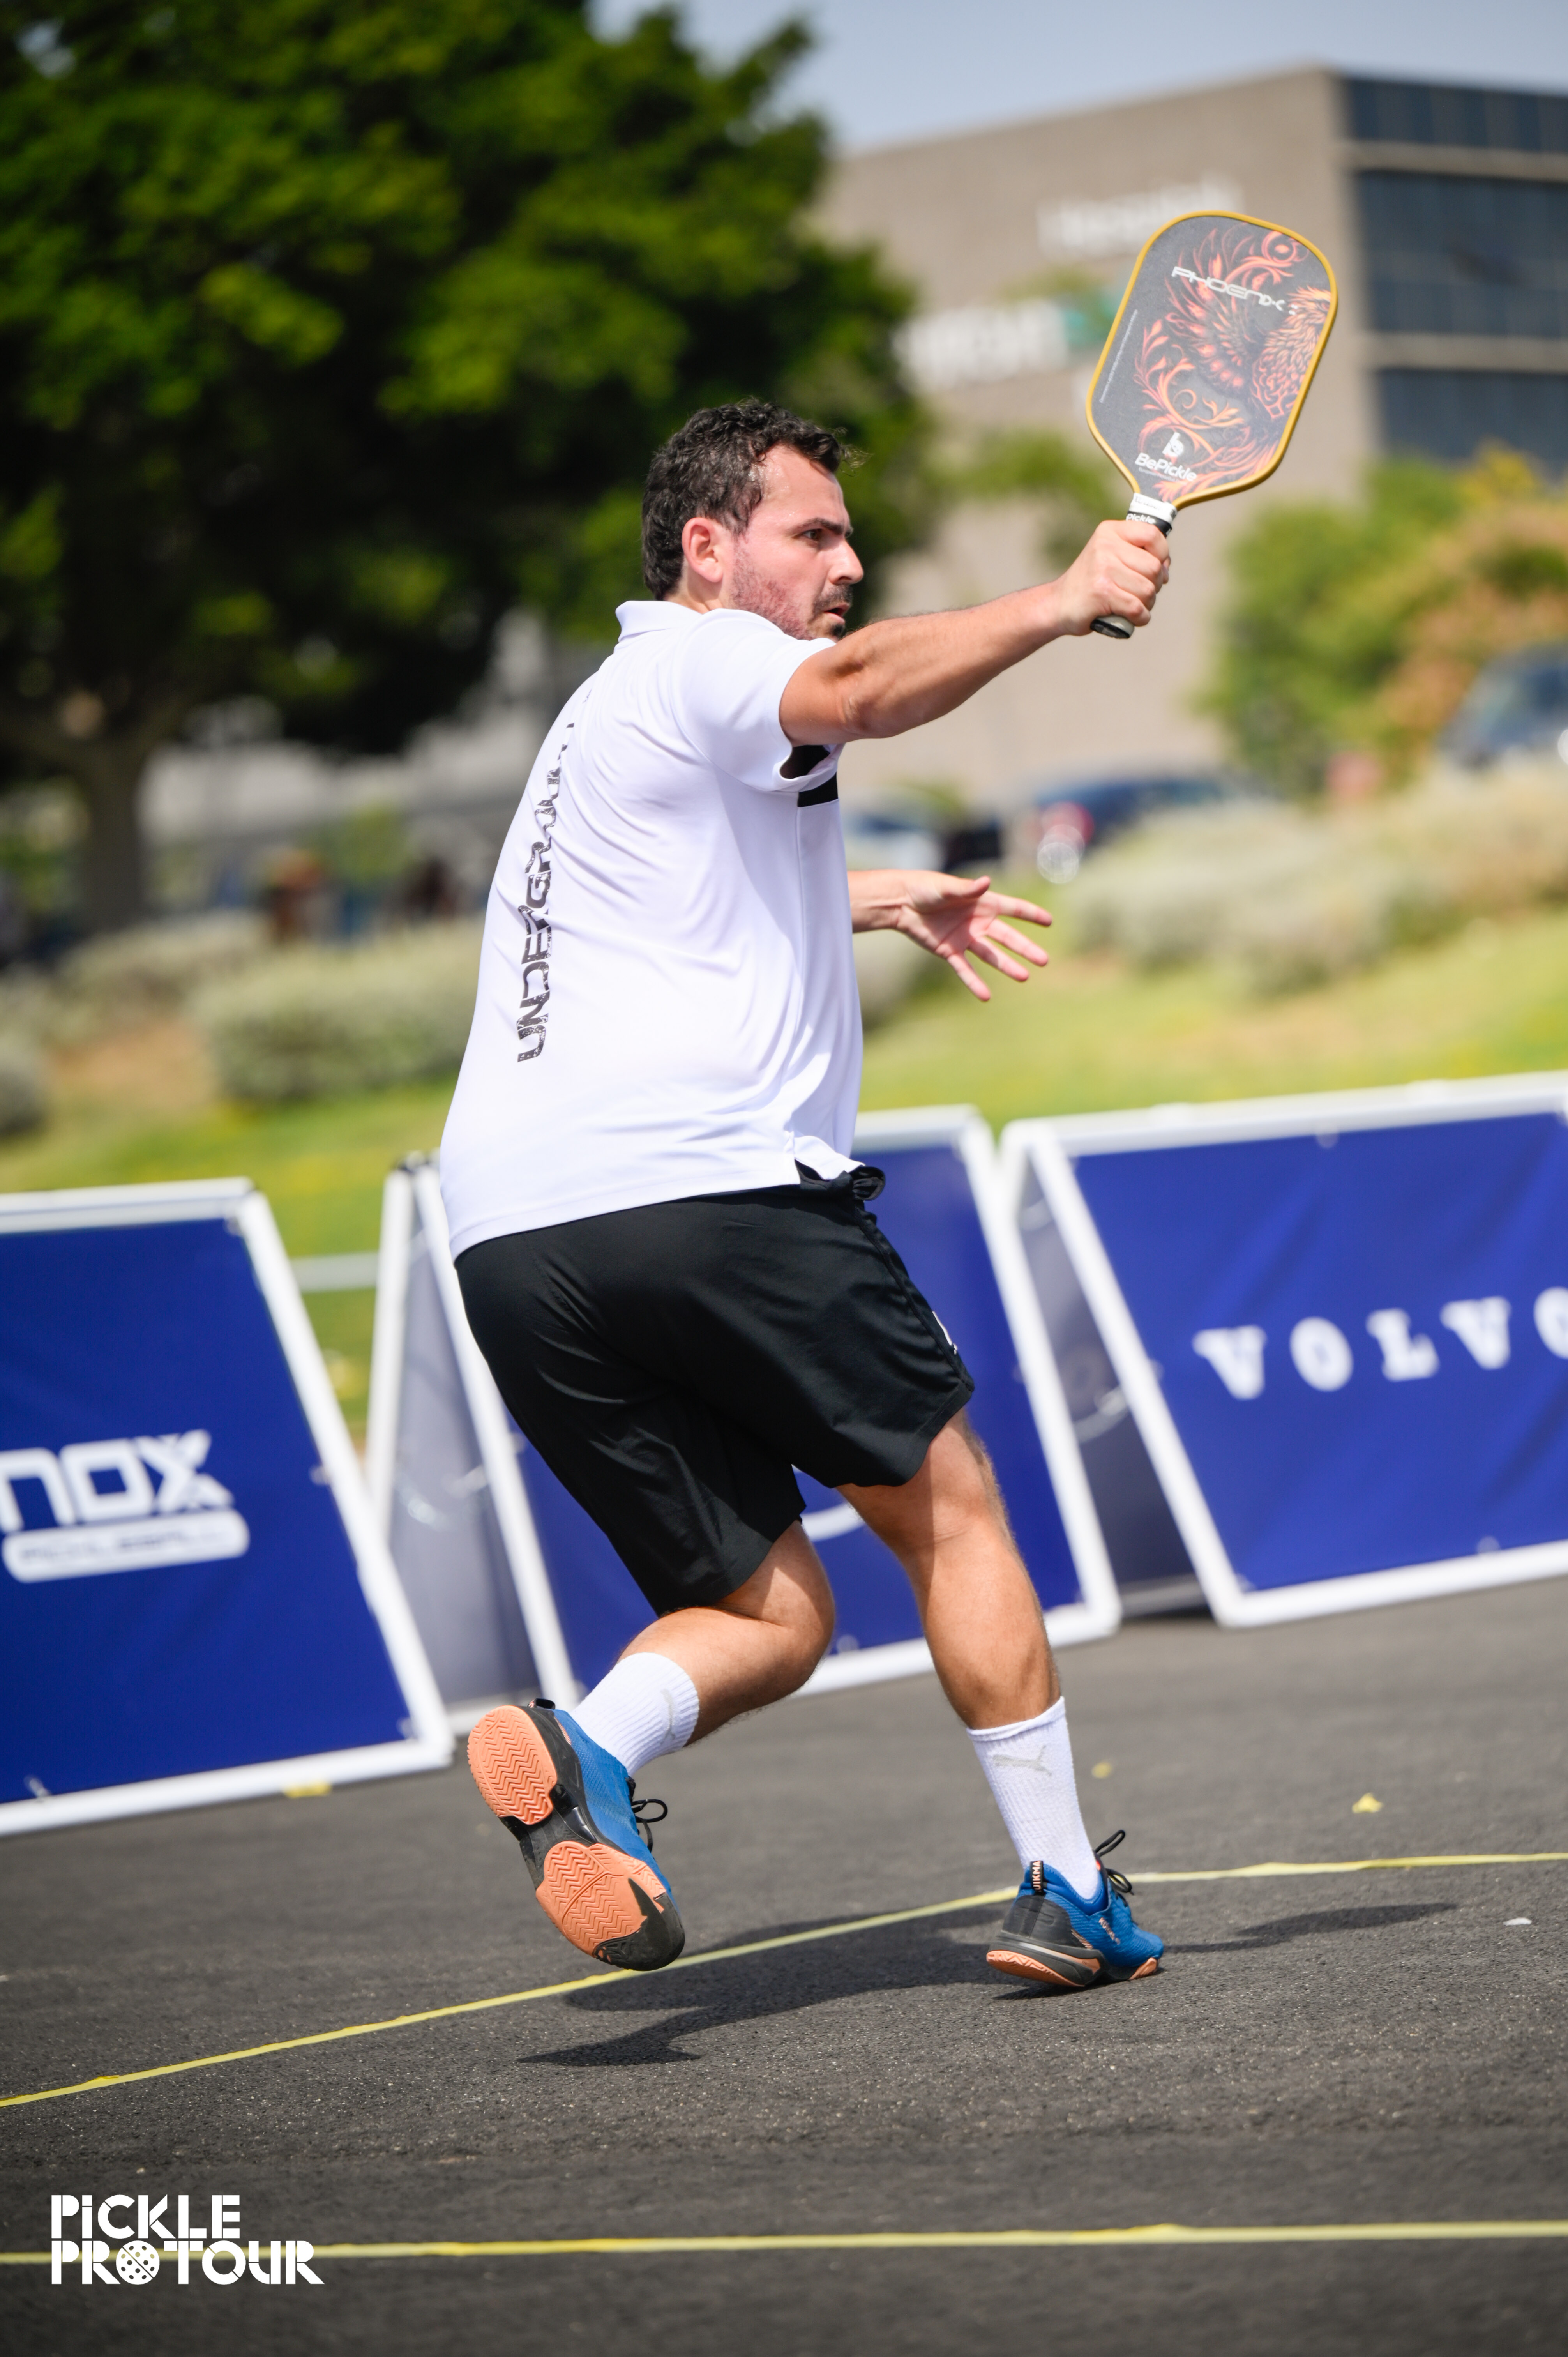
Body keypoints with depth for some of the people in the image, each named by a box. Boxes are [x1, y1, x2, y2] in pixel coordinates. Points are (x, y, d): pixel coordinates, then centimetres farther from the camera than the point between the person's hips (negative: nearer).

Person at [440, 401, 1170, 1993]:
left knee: (768, 1612, 10)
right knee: (946, 1507, 9)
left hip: (513, 1245, 8)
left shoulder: (616, 726, 31)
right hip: (711, 1185, -8)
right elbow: (862, 689, -23)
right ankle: (1067, 1894, 11)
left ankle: (583, 1748, -20)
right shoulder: (697, 665, 2)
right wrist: (1061, 603, -25)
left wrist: (881, 900, 57)